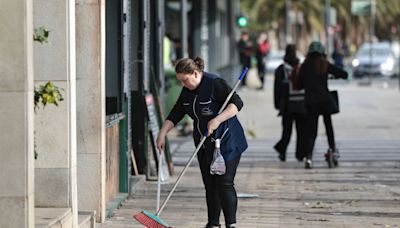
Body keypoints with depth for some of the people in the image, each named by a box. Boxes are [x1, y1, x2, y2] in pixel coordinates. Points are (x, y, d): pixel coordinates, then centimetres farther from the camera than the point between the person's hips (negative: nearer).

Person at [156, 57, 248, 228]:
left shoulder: (215, 84, -17)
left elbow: (236, 103, -23)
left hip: (226, 143, -7)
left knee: (224, 184, -12)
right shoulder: (187, 91, 7)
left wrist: (217, 120, -32)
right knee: (210, 185, 7)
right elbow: (175, 114, 10)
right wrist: (162, 134, 1)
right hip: (205, 145, 7)